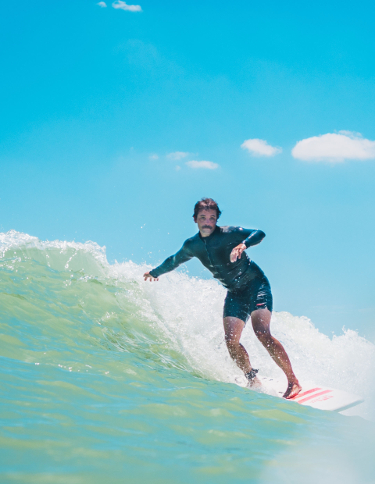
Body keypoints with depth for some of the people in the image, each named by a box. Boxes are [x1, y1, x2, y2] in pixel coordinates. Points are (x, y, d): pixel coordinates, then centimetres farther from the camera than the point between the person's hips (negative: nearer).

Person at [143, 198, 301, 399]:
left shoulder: (228, 234, -15)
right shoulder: (192, 245, 2)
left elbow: (259, 234, -28)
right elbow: (174, 260, 22)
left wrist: (243, 245, -47)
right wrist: (155, 272, 37)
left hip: (256, 284, -6)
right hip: (235, 293, 6)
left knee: (261, 332, -23)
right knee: (231, 341, -11)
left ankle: (293, 382, -21)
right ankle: (253, 380, 5)